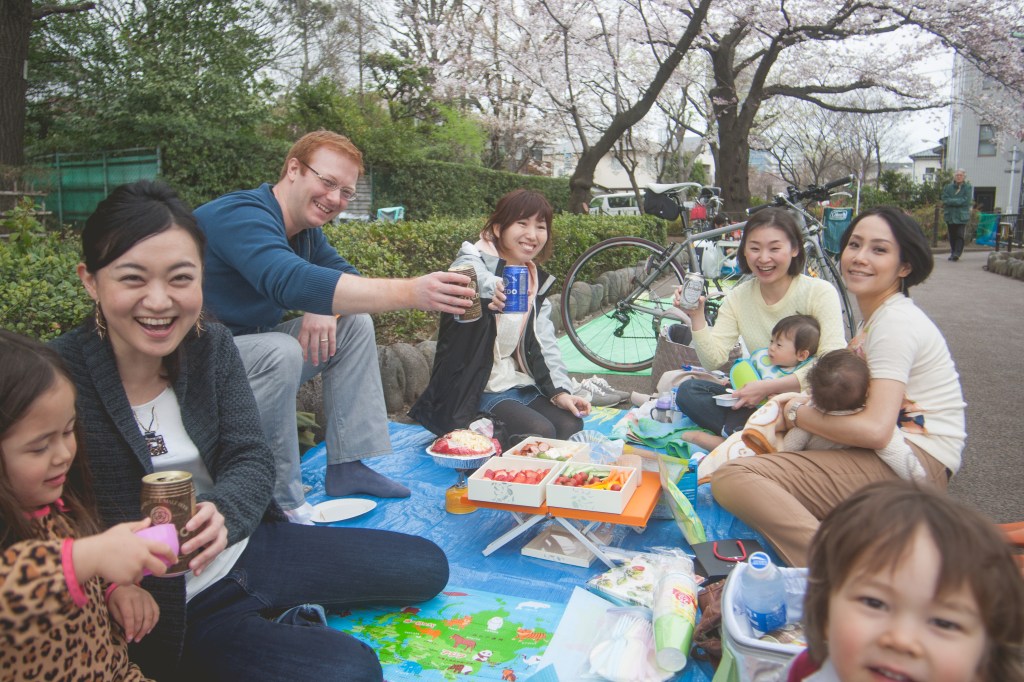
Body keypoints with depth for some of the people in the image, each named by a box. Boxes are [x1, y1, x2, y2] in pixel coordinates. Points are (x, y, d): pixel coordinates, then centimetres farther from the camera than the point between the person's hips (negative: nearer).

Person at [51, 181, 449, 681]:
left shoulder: (212, 346, -4)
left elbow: (251, 458, -6)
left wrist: (219, 512, -28)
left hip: (246, 545, 6)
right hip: (167, 607, -6)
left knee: (426, 566, 9)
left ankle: (275, 618, 14)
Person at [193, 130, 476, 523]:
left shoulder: (305, 230, 5)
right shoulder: (241, 215, -25)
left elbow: (344, 276, 10)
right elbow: (292, 283, -42)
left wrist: (325, 309, -17)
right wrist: (410, 292, -50)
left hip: (249, 347, 9)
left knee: (355, 324, 2)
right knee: (281, 352, -35)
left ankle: (348, 468, 0)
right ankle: (283, 505, -21)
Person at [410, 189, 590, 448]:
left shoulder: (537, 282, 14)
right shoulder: (474, 263, -9)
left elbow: (544, 344, 10)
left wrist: (559, 390, -7)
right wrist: (491, 289, -61)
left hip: (520, 386, 7)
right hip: (474, 393, -7)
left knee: (571, 425, -16)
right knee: (540, 433, -25)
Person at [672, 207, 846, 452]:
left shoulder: (820, 292, -12)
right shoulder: (737, 298, 1)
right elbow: (714, 359, -7)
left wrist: (770, 386, -29)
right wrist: (697, 317, -21)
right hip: (758, 398, 5)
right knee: (687, 391, -14)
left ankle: (721, 438, -23)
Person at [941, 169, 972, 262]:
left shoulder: (968, 187, 1)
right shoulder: (948, 187, 8)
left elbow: (966, 201, -10)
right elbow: (945, 199, -2)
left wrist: (951, 201, -12)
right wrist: (959, 201, -13)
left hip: (962, 216, -3)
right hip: (950, 215, 3)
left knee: (959, 235, -10)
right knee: (952, 236, 7)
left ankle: (957, 253, -14)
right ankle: (953, 253, 16)